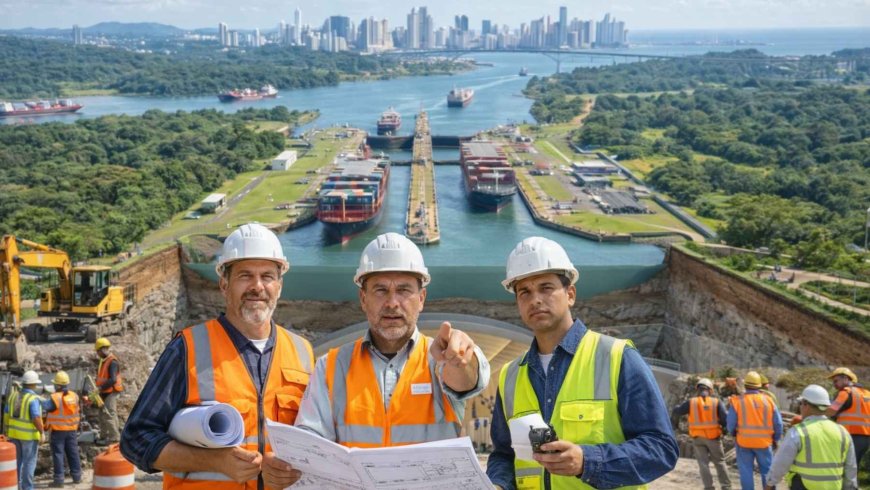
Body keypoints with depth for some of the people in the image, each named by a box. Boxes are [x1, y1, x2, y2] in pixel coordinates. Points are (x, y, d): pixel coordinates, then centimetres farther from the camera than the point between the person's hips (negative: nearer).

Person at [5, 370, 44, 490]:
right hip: (29, 435, -6)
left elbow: (7, 415, 7)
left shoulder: (13, 395, 3)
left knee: (17, 461, 17)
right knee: (29, 462, 2)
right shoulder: (34, 399, -17)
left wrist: (8, 431, 16)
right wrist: (42, 433, -12)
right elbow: (36, 419, -22)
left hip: (14, 433, 6)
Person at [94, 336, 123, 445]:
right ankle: (104, 436, 22)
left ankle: (114, 437, -8)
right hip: (105, 392, 10)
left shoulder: (112, 362, -18)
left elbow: (113, 380, -27)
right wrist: (99, 388, 10)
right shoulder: (103, 361, 13)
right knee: (103, 414, 14)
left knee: (108, 414, -12)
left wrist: (101, 387, -26)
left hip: (112, 392, -10)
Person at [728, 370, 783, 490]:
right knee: (767, 471, 12)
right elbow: (778, 424, 0)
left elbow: (731, 424, -4)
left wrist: (734, 434, 18)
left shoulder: (737, 401, -8)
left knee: (746, 472, 8)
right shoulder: (768, 400, -3)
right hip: (764, 442, 1)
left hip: (744, 442, -1)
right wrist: (775, 439, 16)